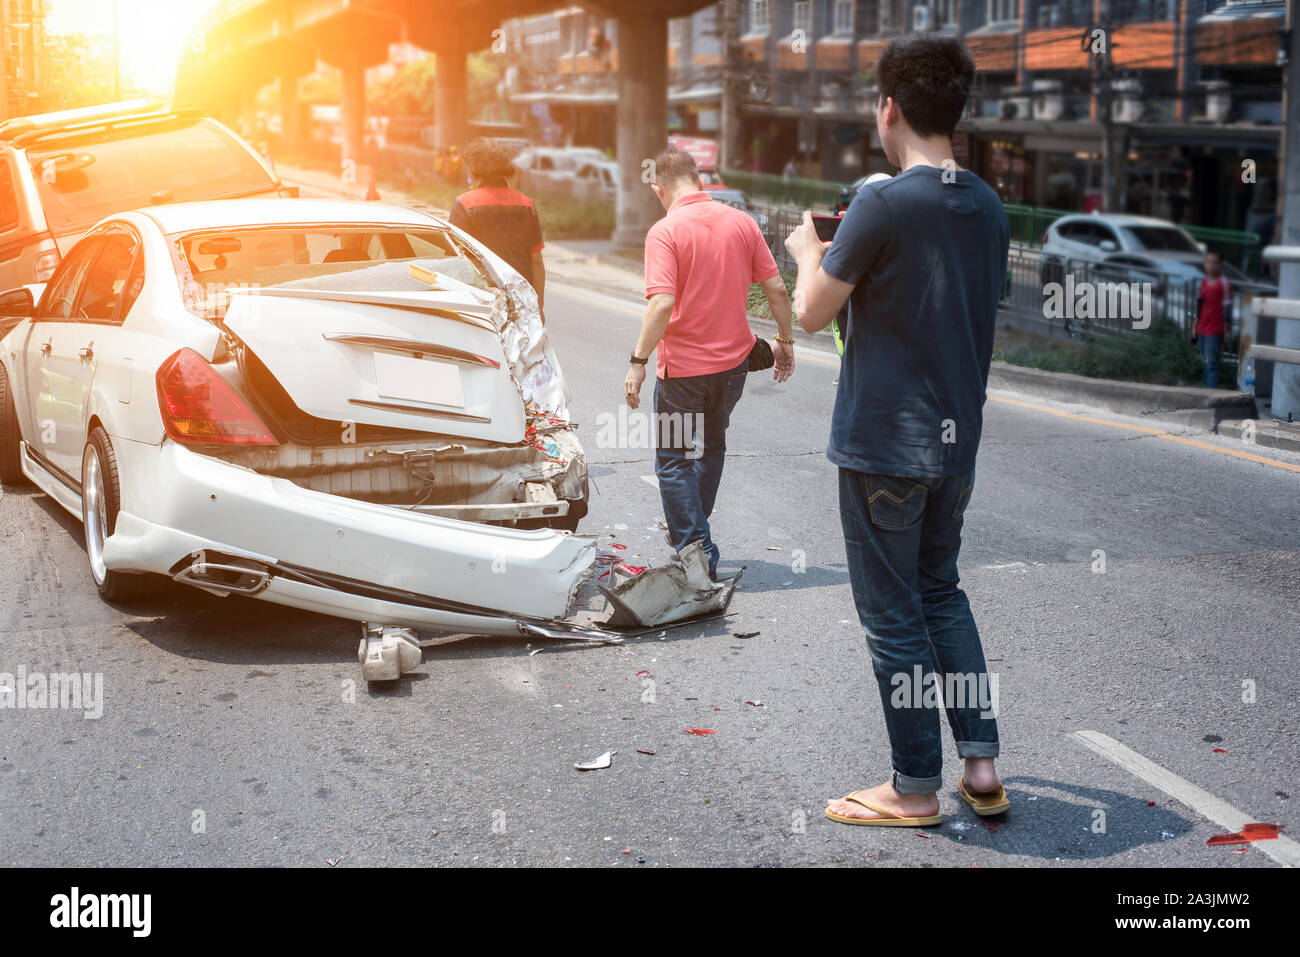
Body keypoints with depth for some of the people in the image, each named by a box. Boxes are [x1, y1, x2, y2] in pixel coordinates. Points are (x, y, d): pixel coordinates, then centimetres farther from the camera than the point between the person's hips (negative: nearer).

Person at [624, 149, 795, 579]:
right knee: (711, 446, 25)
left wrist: (638, 362, -20)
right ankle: (691, 530, 40)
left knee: (674, 460, 7)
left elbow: (662, 304, -25)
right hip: (733, 361, 5)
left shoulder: (665, 231, -14)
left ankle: (696, 551, 0)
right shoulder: (741, 222, 0)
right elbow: (777, 289, 1)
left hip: (683, 366, -5)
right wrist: (785, 341, 14)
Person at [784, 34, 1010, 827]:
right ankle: (982, 763, 18)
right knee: (941, 591, 20)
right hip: (957, 440, 7)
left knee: (893, 613, 4)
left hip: (885, 442, -7)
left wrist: (810, 253, 12)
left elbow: (812, 313, -8)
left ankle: (917, 789, 13)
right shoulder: (989, 209, 5)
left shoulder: (883, 207, -17)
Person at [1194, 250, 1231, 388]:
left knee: (1211, 363, -11)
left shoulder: (1223, 283, -9)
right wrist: (1196, 325, 19)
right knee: (1205, 362, 12)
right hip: (1202, 329, 7)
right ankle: (1209, 390, 19)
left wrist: (1225, 330, -9)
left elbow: (1227, 306, -9)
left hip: (1215, 331, -7)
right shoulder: (1204, 281, 12)